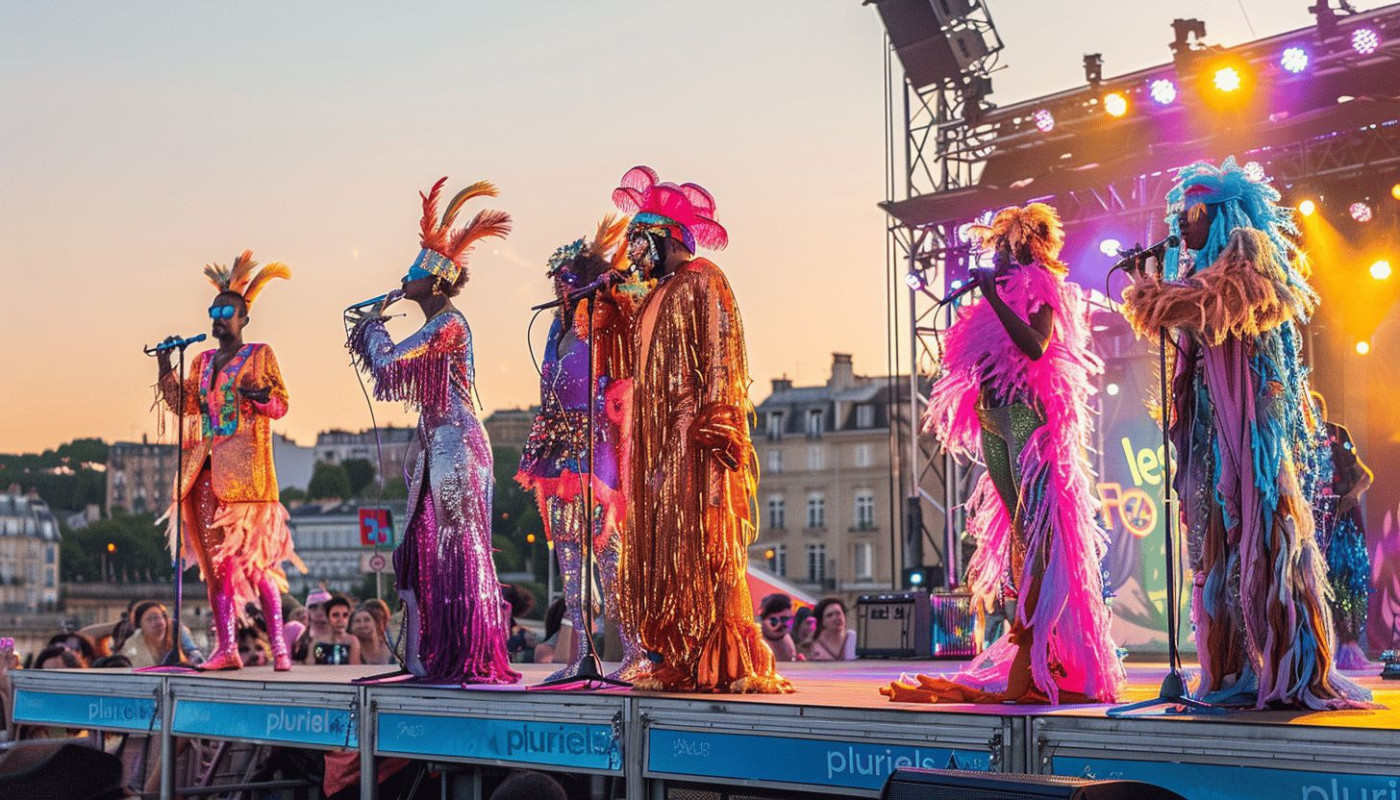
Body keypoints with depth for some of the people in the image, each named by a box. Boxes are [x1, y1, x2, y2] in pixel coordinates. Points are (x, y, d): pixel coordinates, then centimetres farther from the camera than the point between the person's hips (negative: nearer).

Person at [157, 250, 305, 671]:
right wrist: (166, 368, 2)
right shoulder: (203, 361, 20)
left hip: (244, 468, -6)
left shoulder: (260, 355, 5)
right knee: (216, 558, 3)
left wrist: (261, 395, -23)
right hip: (207, 468, 6)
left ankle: (279, 646, -9)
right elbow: (185, 405, 12)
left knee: (255, 557, -12)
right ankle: (225, 648, 6)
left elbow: (280, 404, -1)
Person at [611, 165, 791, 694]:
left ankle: (722, 664, -12)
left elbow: (719, 356, -12)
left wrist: (710, 428, -22)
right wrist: (643, 450, 17)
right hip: (659, 441, 9)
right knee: (662, 549, 3)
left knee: (701, 546, -12)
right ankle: (675, 662, 3)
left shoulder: (702, 280, -2)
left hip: (695, 441, -9)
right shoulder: (658, 295, 25)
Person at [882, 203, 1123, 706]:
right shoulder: (1002, 292, 19)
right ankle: (1028, 656, 9)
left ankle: (1026, 665, -11)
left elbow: (1036, 346, -21)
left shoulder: (1043, 290, -2)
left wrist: (994, 298, -18)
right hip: (994, 420, 8)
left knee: (1035, 531, -9)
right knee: (1016, 532, 7)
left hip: (1027, 417, -8)